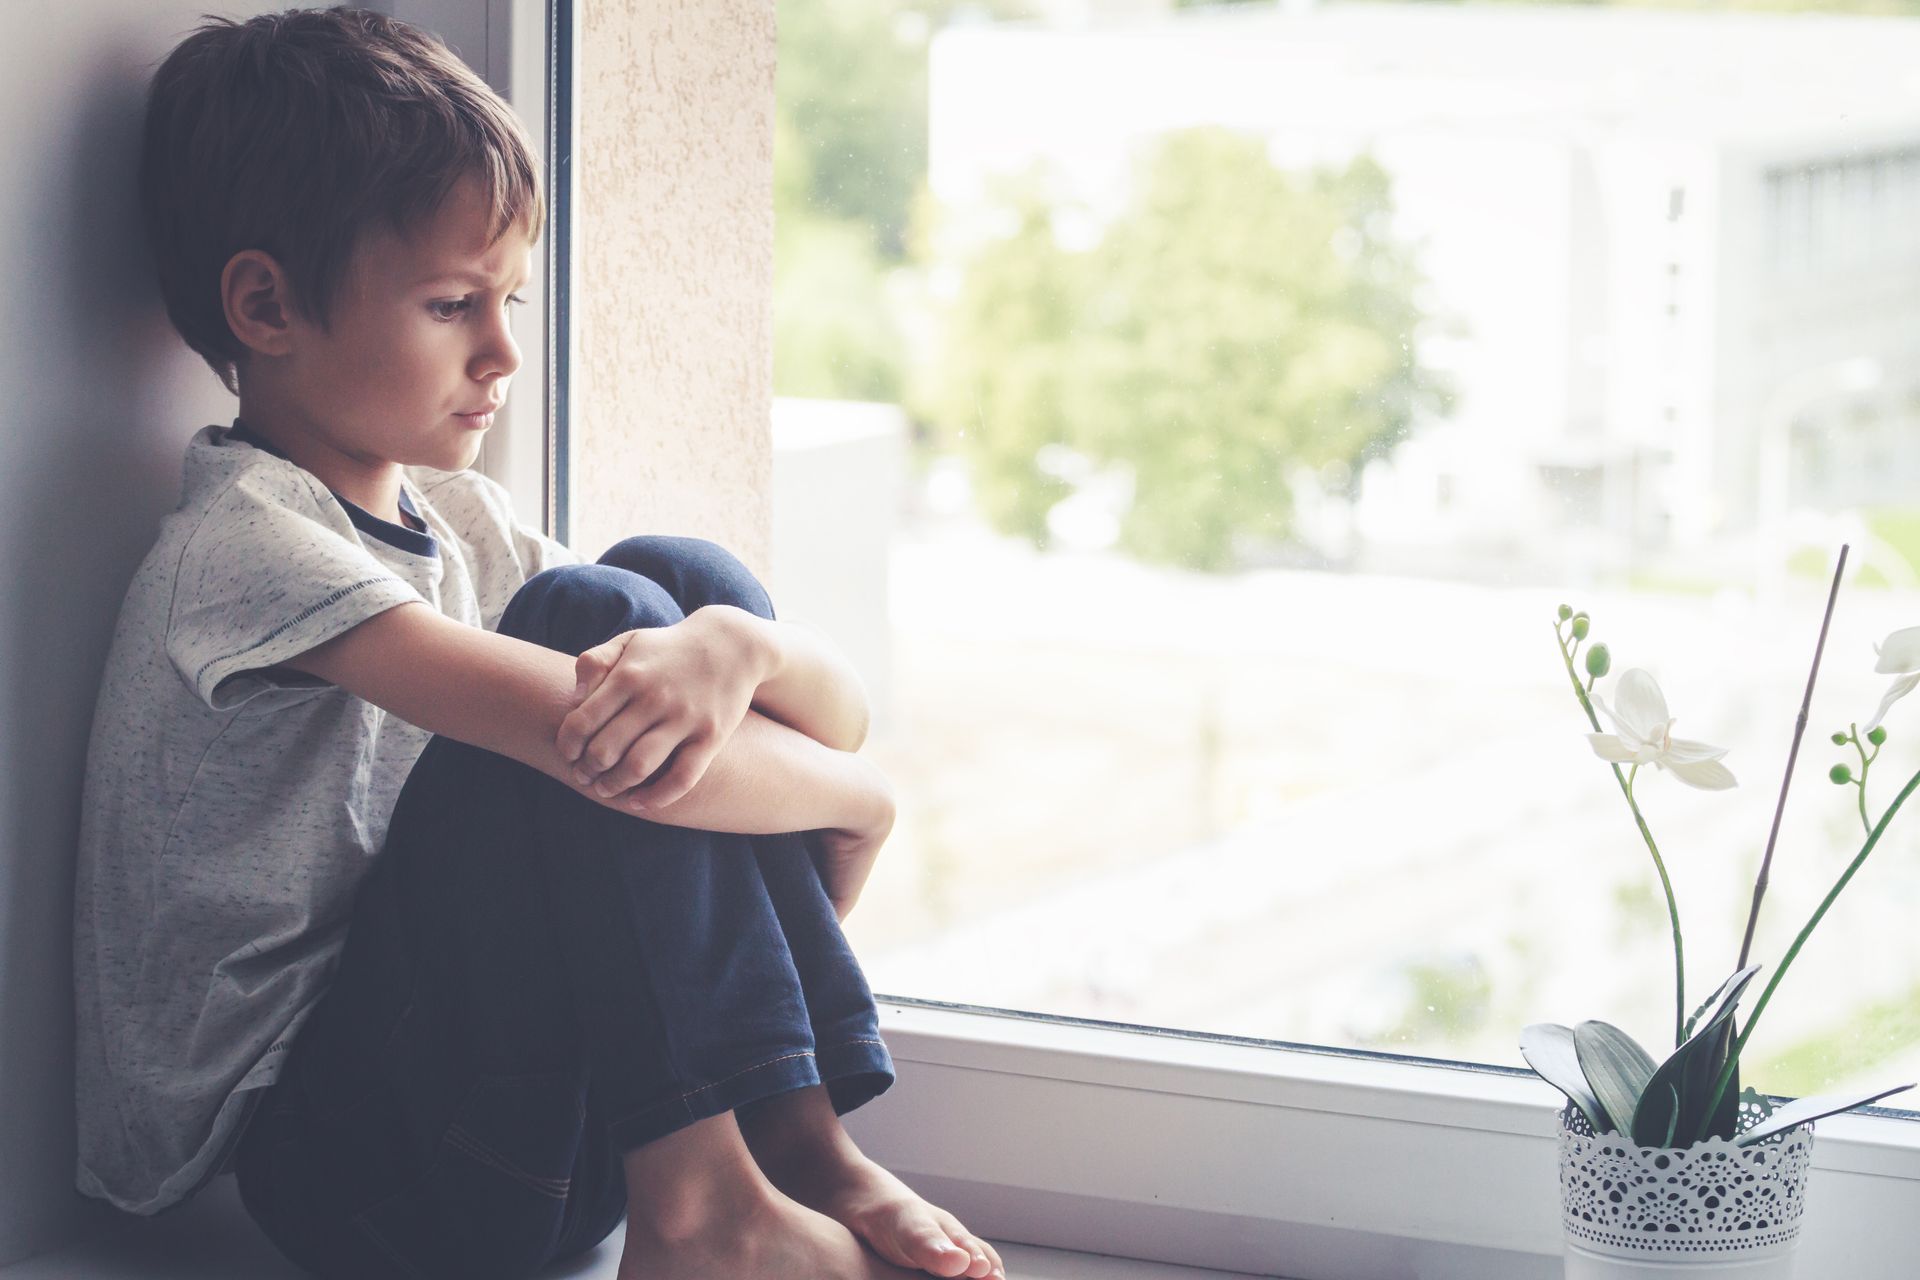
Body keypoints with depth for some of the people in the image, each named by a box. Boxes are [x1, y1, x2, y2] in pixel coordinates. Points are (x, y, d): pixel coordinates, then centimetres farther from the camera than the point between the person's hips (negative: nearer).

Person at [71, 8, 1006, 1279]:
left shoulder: (460, 522, 11)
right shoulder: (243, 547, -17)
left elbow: (840, 703, 2)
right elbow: (607, 750, -28)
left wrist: (732, 646, -22)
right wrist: (855, 793, -10)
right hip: (318, 1160, -8)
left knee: (682, 577, -2)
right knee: (594, 614, -19)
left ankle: (798, 1143, -10)